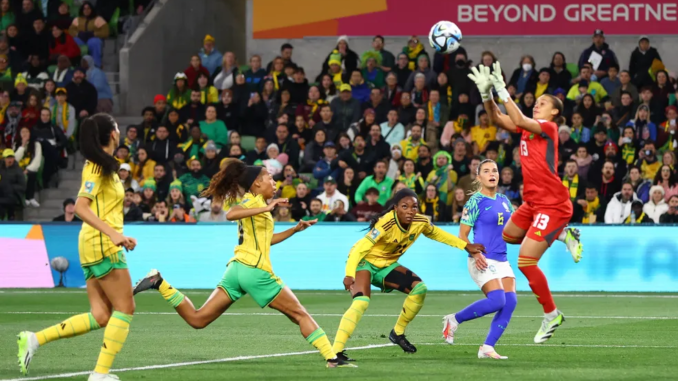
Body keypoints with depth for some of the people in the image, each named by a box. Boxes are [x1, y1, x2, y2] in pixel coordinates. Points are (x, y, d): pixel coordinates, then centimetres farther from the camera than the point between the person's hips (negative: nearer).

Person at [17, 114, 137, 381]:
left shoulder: (102, 165, 16)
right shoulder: (98, 166, -12)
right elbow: (81, 207, -22)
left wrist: (120, 236, 20)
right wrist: (113, 234, -29)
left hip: (95, 246, 9)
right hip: (103, 245, -9)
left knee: (100, 316, 5)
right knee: (124, 309, -5)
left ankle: (34, 339, 0)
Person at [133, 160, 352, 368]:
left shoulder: (255, 203, 24)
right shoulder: (253, 200, -3)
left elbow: (266, 239, 36)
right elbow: (231, 214, -25)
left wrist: (295, 229, 31)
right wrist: (267, 208, -27)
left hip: (237, 269, 9)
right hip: (255, 270, -9)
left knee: (197, 319, 3)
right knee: (300, 315, -1)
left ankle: (159, 284, -6)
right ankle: (332, 358, -4)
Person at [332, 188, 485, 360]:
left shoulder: (420, 222, -11)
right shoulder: (386, 224, -33)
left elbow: (436, 233, 12)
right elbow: (360, 248, -36)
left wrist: (466, 246, 10)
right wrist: (349, 274, -49)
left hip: (386, 265, 7)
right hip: (364, 262, -7)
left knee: (419, 288, -4)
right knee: (361, 303, -30)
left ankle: (398, 333, 14)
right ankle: (336, 351, -34)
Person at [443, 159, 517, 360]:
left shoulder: (504, 200, 14)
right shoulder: (476, 202, -5)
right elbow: (462, 235, -6)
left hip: (502, 260, 7)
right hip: (483, 260, -7)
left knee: (510, 301, -10)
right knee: (496, 300, -22)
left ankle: (487, 348, -6)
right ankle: (454, 320, -1)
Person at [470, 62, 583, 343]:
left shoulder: (549, 128, -13)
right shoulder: (527, 128, 9)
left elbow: (518, 119, -28)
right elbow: (499, 119, 3)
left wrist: (502, 90, -24)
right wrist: (486, 93, -10)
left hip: (552, 204, -10)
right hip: (533, 202, 10)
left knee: (525, 261, -14)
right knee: (507, 236, 30)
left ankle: (551, 316, 1)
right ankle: (564, 235, 30)